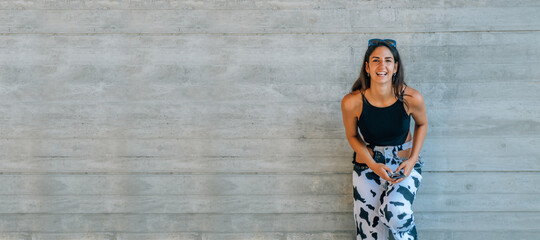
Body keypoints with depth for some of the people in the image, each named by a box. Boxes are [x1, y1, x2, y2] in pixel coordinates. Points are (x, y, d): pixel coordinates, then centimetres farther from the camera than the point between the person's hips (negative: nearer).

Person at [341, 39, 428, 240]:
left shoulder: (411, 98, -18)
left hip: (404, 164, -1)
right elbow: (352, 136, -1)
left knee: (395, 212, -28)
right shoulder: (352, 102, -19)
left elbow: (422, 124, 4)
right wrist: (374, 165, -13)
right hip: (367, 166, 1)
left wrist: (413, 159, -9)